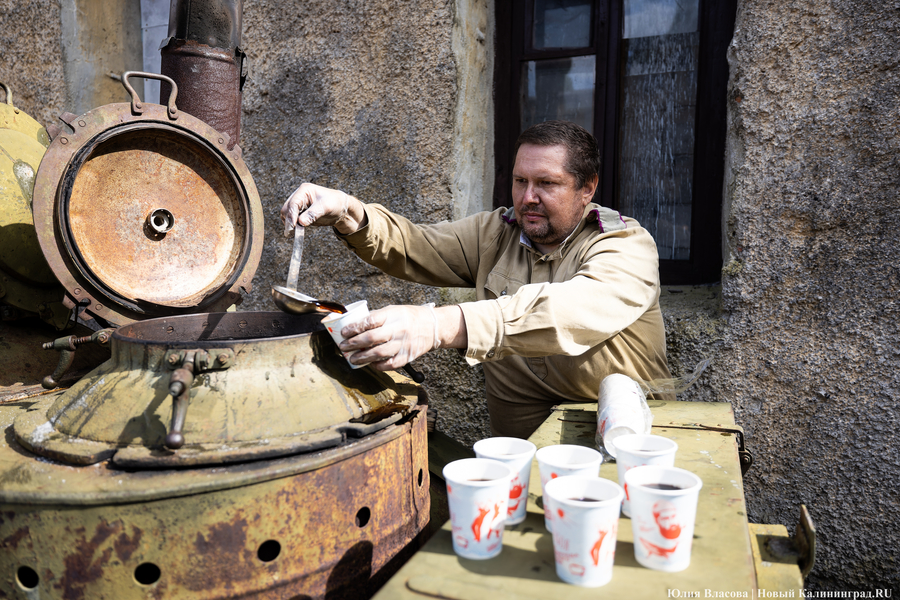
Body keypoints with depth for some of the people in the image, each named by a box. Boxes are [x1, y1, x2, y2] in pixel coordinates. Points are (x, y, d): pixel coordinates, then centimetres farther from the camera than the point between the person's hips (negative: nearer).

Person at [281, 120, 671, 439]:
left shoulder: (627, 245, -11)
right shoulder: (496, 234, 7)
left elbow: (577, 311, -31)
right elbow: (414, 249, 0)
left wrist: (442, 326, -43)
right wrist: (352, 217, -23)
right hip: (518, 451, 4)